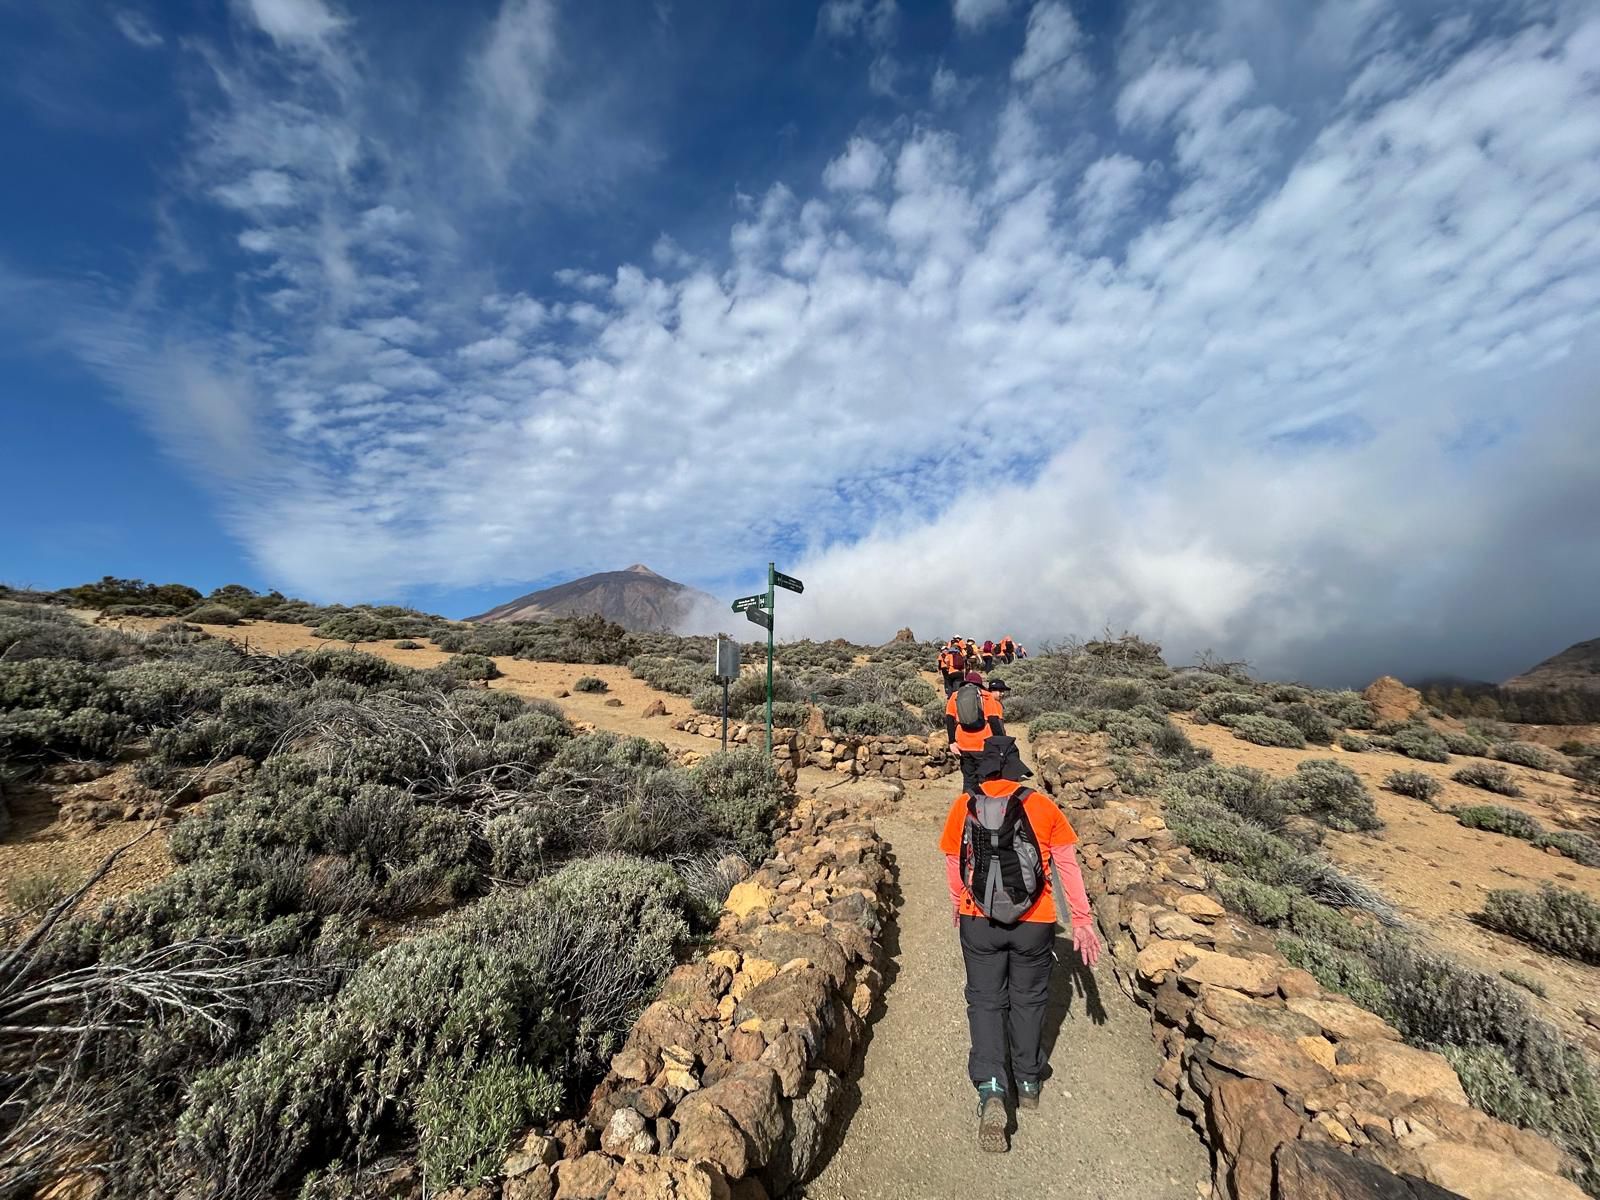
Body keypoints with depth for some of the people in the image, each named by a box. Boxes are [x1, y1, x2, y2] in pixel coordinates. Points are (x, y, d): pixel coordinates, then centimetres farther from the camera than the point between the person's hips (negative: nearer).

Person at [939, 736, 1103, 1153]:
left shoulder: (964, 807, -6)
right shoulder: (1041, 805, -9)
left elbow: (953, 864, 5)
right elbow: (1068, 865, -6)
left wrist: (957, 907, 23)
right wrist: (1082, 921, 3)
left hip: (979, 922, 0)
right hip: (1034, 923, 1)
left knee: (985, 1000, 14)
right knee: (1028, 999, 21)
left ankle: (991, 1092, 0)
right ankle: (1028, 1082, 38)